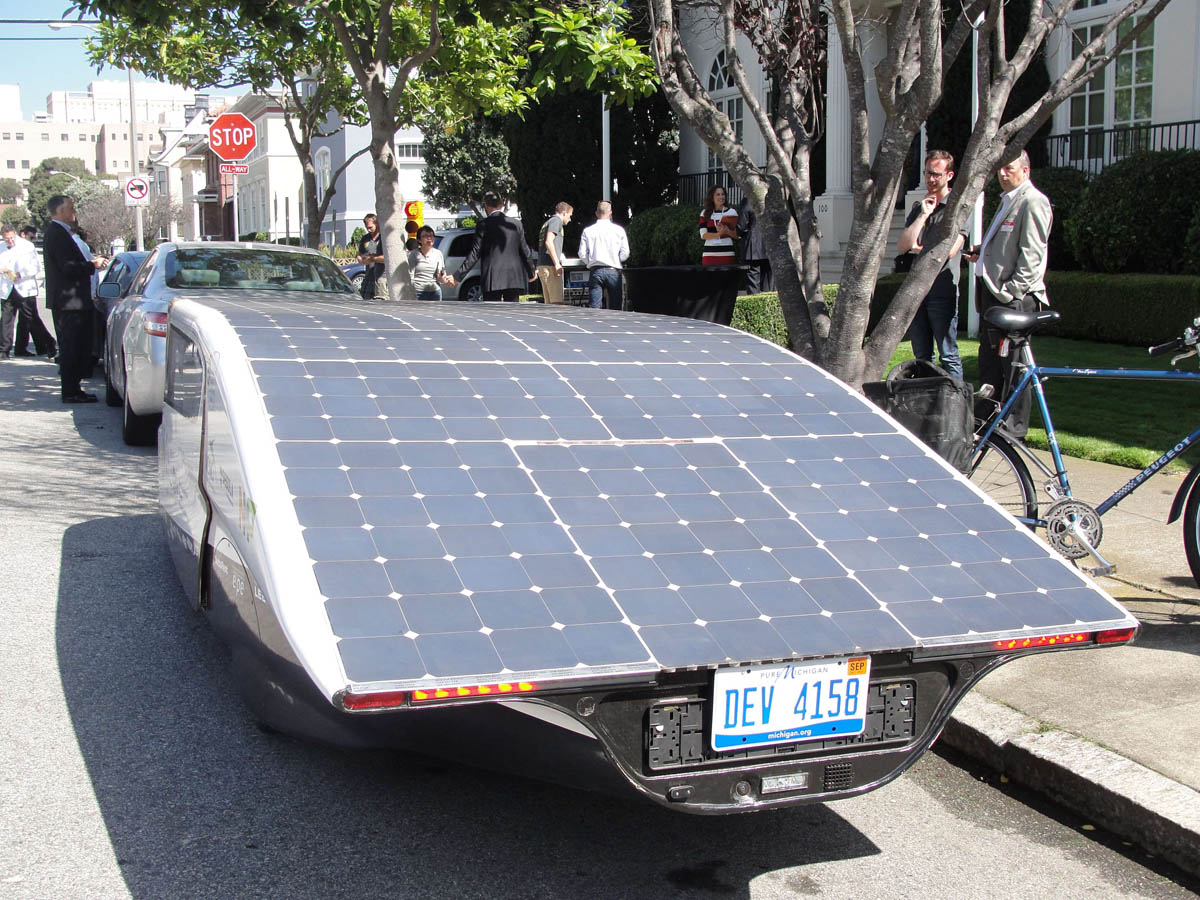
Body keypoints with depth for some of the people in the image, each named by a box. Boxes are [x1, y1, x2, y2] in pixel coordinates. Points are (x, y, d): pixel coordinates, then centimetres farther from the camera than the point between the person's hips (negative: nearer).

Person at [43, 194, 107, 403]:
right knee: (71, 347, -6)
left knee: (72, 347, 14)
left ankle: (72, 388, 19)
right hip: (68, 302, -11)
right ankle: (71, 392, -2)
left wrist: (89, 262, 11)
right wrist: (93, 265, -10)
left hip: (70, 302, 11)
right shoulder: (57, 233, -16)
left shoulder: (58, 232, 17)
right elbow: (68, 268, -22)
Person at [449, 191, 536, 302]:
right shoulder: (515, 224, 6)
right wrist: (531, 273, 26)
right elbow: (525, 251, 11)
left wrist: (457, 276, -5)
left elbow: (475, 254, -8)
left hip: (492, 279, -3)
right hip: (514, 278, 3)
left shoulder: (483, 225, -4)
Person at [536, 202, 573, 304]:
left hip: (541, 265, 10)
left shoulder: (547, 223, 25)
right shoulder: (556, 221, -5)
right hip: (550, 266, -10)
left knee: (549, 303, 8)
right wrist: (557, 263, -19)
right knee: (557, 303, -12)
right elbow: (549, 242, -17)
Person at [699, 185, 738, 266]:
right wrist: (719, 234, -17)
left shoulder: (732, 212, 9)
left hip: (727, 253, 0)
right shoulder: (705, 213, 9)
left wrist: (727, 231, -15)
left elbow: (737, 235, 6)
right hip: (709, 254, 0)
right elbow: (703, 235, 0)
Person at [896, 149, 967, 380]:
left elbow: (950, 249, -14)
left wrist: (919, 249, 0)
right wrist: (923, 215, -4)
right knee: (921, 356, 12)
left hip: (943, 292, -6)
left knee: (948, 356, -4)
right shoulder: (918, 207, 15)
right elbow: (902, 245, 2)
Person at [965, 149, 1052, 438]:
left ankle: (1015, 427, 2)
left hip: (1015, 298, -10)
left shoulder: (1032, 201, -10)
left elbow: (1031, 254, -17)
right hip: (994, 295, 10)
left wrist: (1012, 291, -20)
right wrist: (982, 251, 12)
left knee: (1014, 365, -5)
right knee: (989, 360, 15)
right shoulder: (1007, 201, 20)